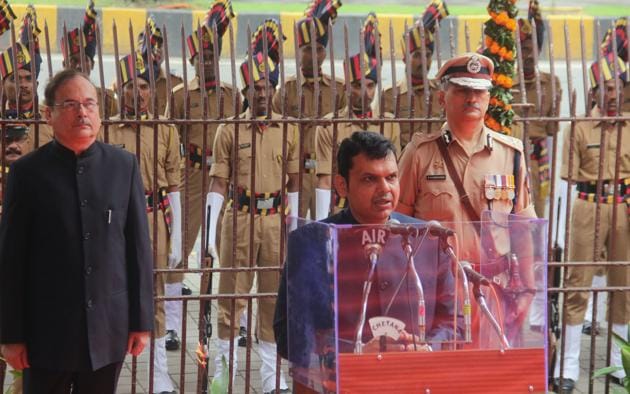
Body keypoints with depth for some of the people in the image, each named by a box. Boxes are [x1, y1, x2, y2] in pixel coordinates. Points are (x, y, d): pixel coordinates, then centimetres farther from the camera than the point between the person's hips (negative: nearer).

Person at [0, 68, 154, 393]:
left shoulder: (124, 166, 3)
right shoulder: (27, 171, -3)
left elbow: (138, 245, 4)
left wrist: (142, 319, 2)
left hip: (109, 328, 2)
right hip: (47, 330, -2)